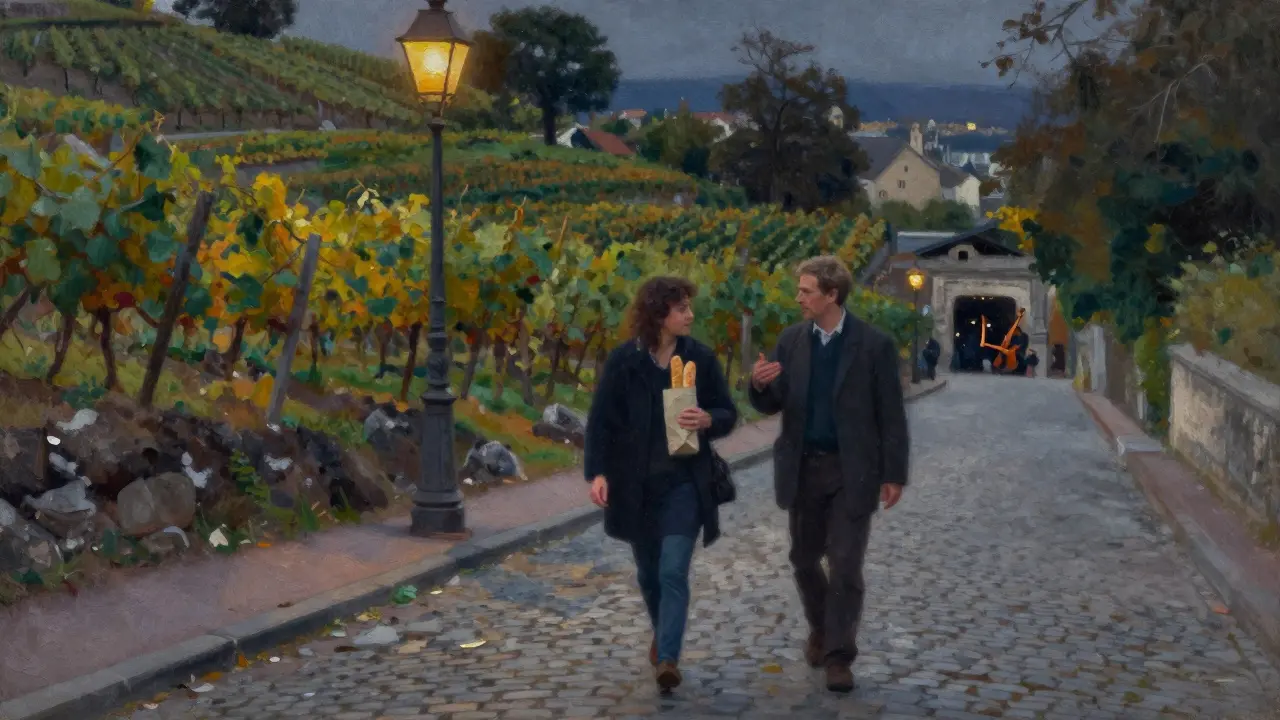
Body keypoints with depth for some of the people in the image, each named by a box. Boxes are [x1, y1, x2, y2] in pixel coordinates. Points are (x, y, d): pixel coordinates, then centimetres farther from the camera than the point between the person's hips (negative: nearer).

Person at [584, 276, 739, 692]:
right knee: (648, 572, 15)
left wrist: (709, 420, -17)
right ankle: (662, 635, 40)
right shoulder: (623, 361, -4)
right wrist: (597, 472, -14)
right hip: (635, 485, 1)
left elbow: (729, 415, 6)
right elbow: (600, 420, -4)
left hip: (684, 484, -1)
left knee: (673, 572, -13)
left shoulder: (701, 358, -1)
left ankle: (667, 658, -12)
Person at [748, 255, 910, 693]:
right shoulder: (790, 340, 3)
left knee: (845, 566, -4)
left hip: (852, 471, -4)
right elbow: (772, 406, 5)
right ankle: (821, 628, 37)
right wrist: (759, 385, -18)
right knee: (805, 559, 14)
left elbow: (891, 414, -5)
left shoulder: (874, 344, -8)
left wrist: (894, 474, -6)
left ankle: (839, 656, 6)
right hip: (803, 468, 4)